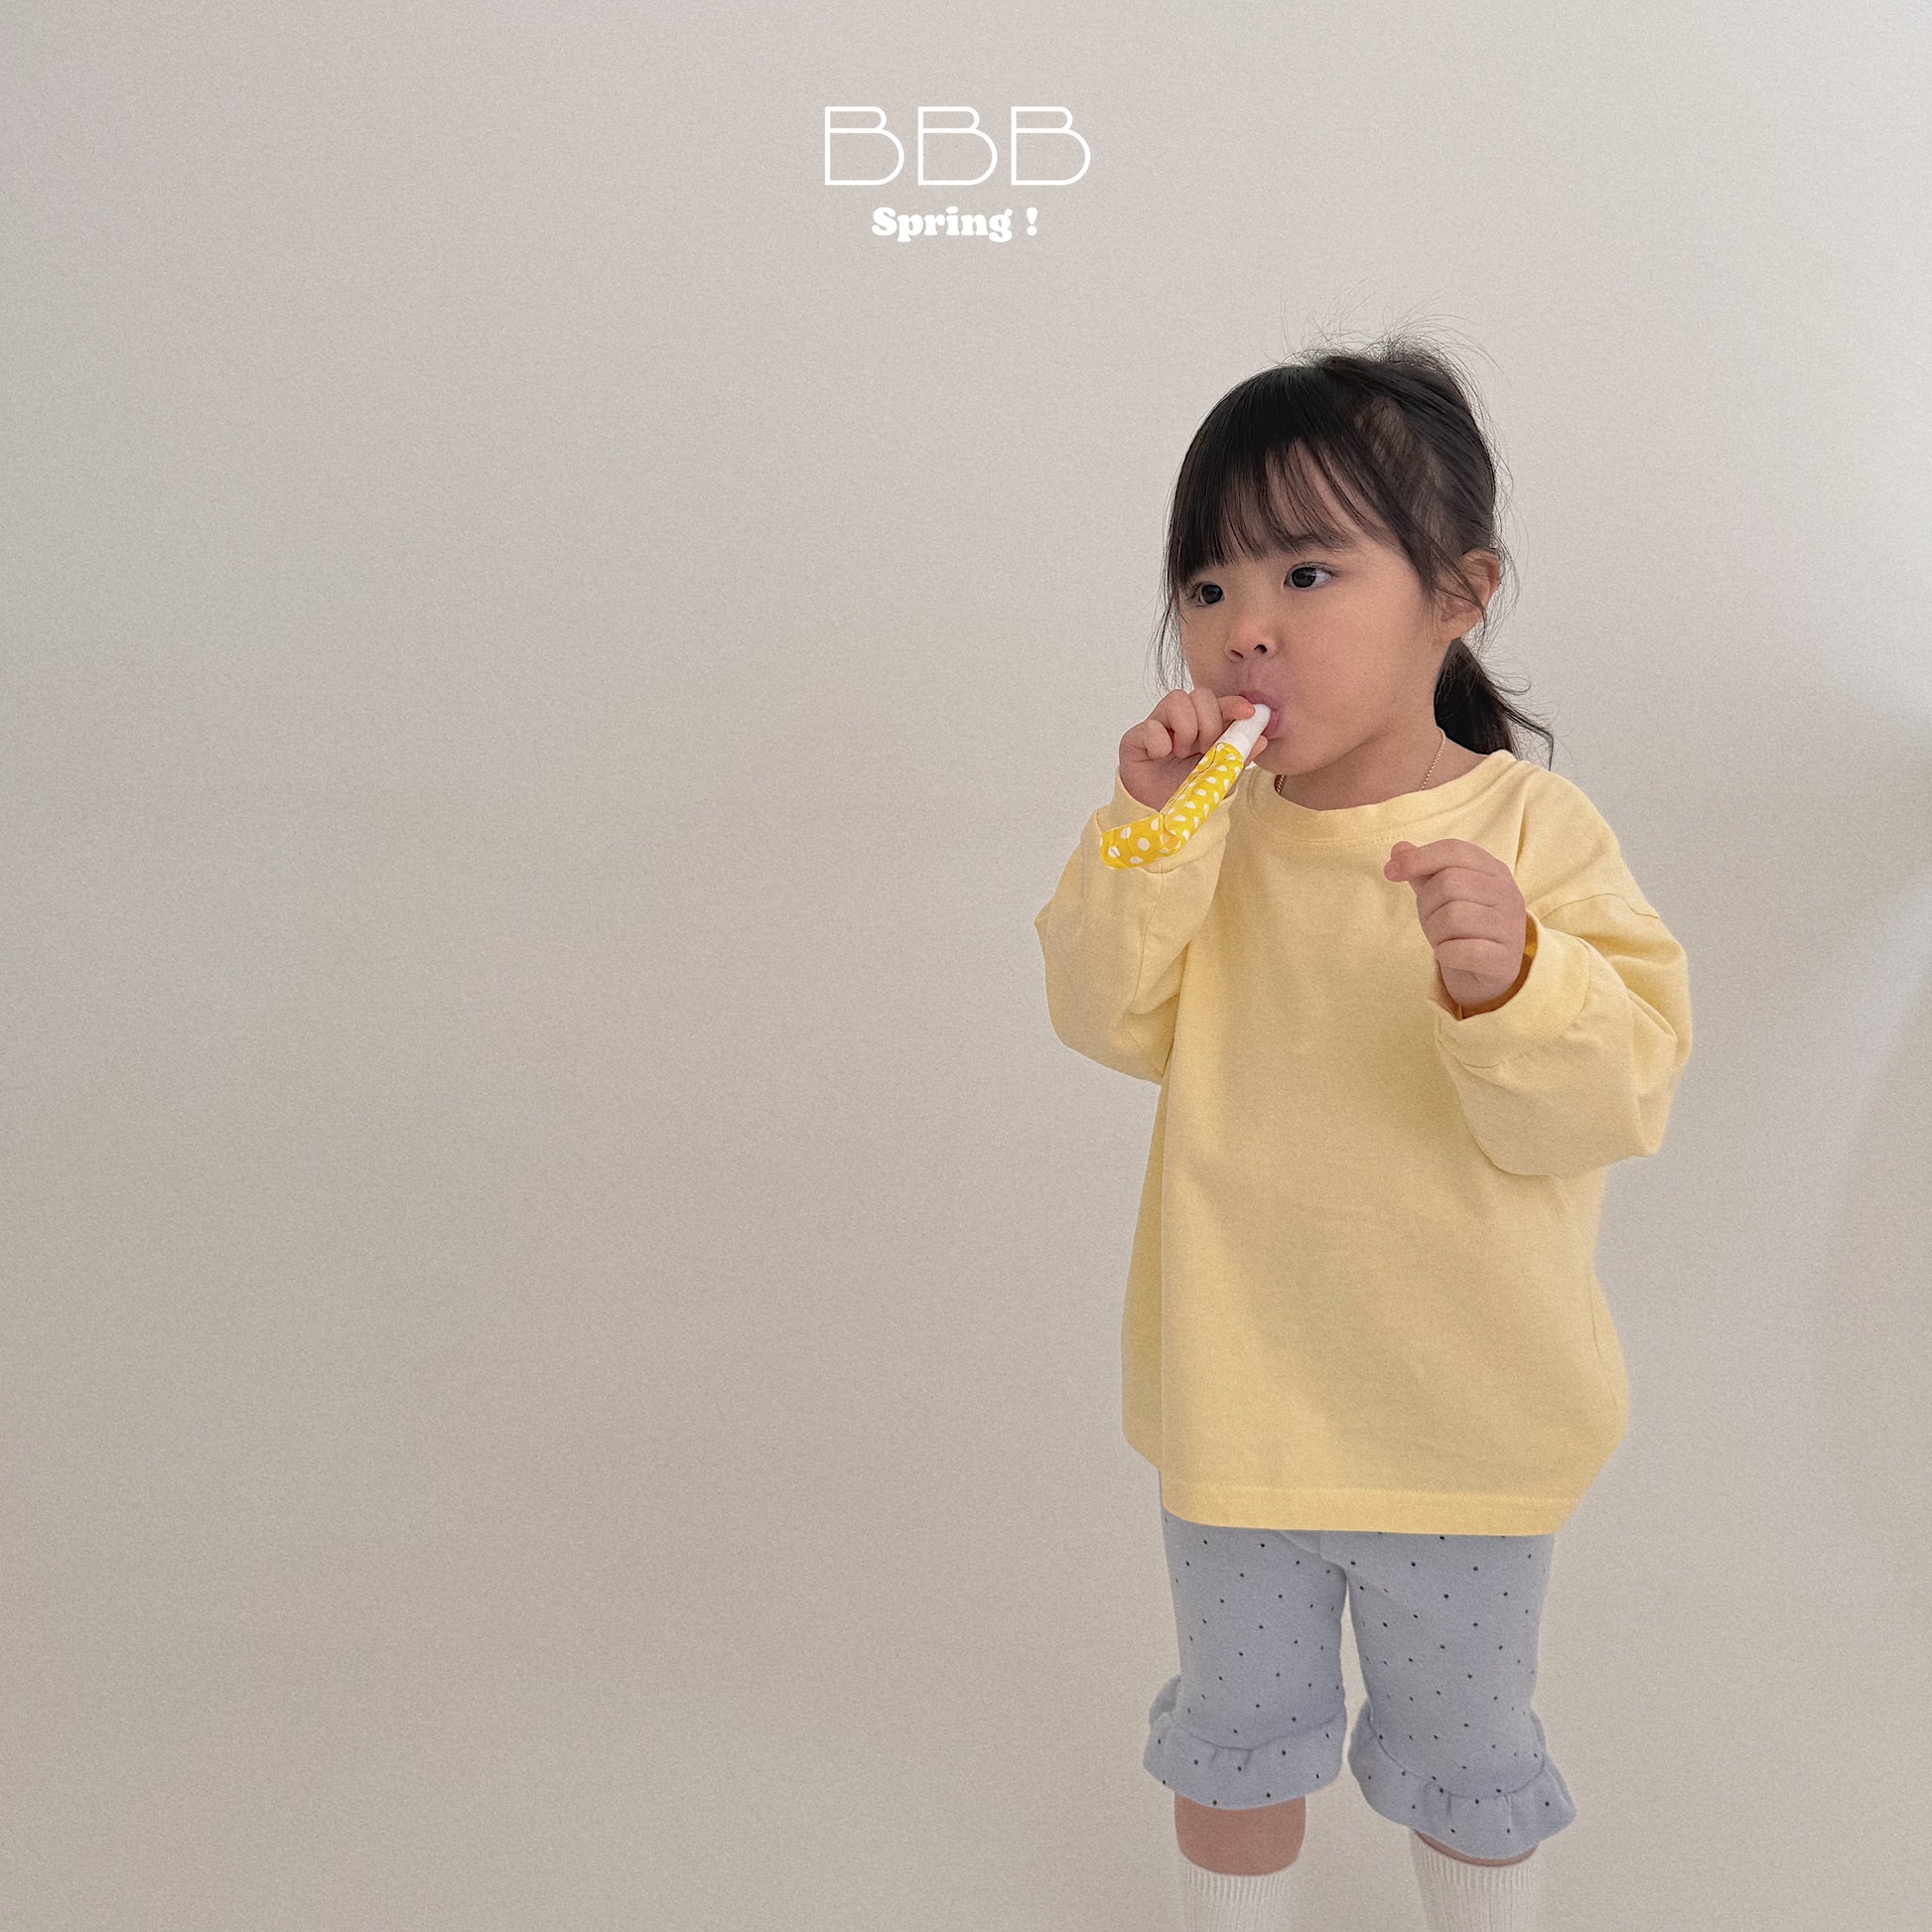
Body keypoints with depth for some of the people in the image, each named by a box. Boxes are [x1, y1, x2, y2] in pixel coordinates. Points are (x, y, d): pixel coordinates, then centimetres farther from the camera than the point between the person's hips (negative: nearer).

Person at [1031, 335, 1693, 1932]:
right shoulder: (1216, 830, -6)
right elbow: (1111, 1021, -13)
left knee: (1464, 1755, 23)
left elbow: (1611, 1100, -21)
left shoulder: (1534, 832, -17)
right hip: (1239, 1405, 3)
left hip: (1466, 1429, -2)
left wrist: (1509, 975, -40)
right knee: (1239, 1737, 24)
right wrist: (1146, 831, -25)